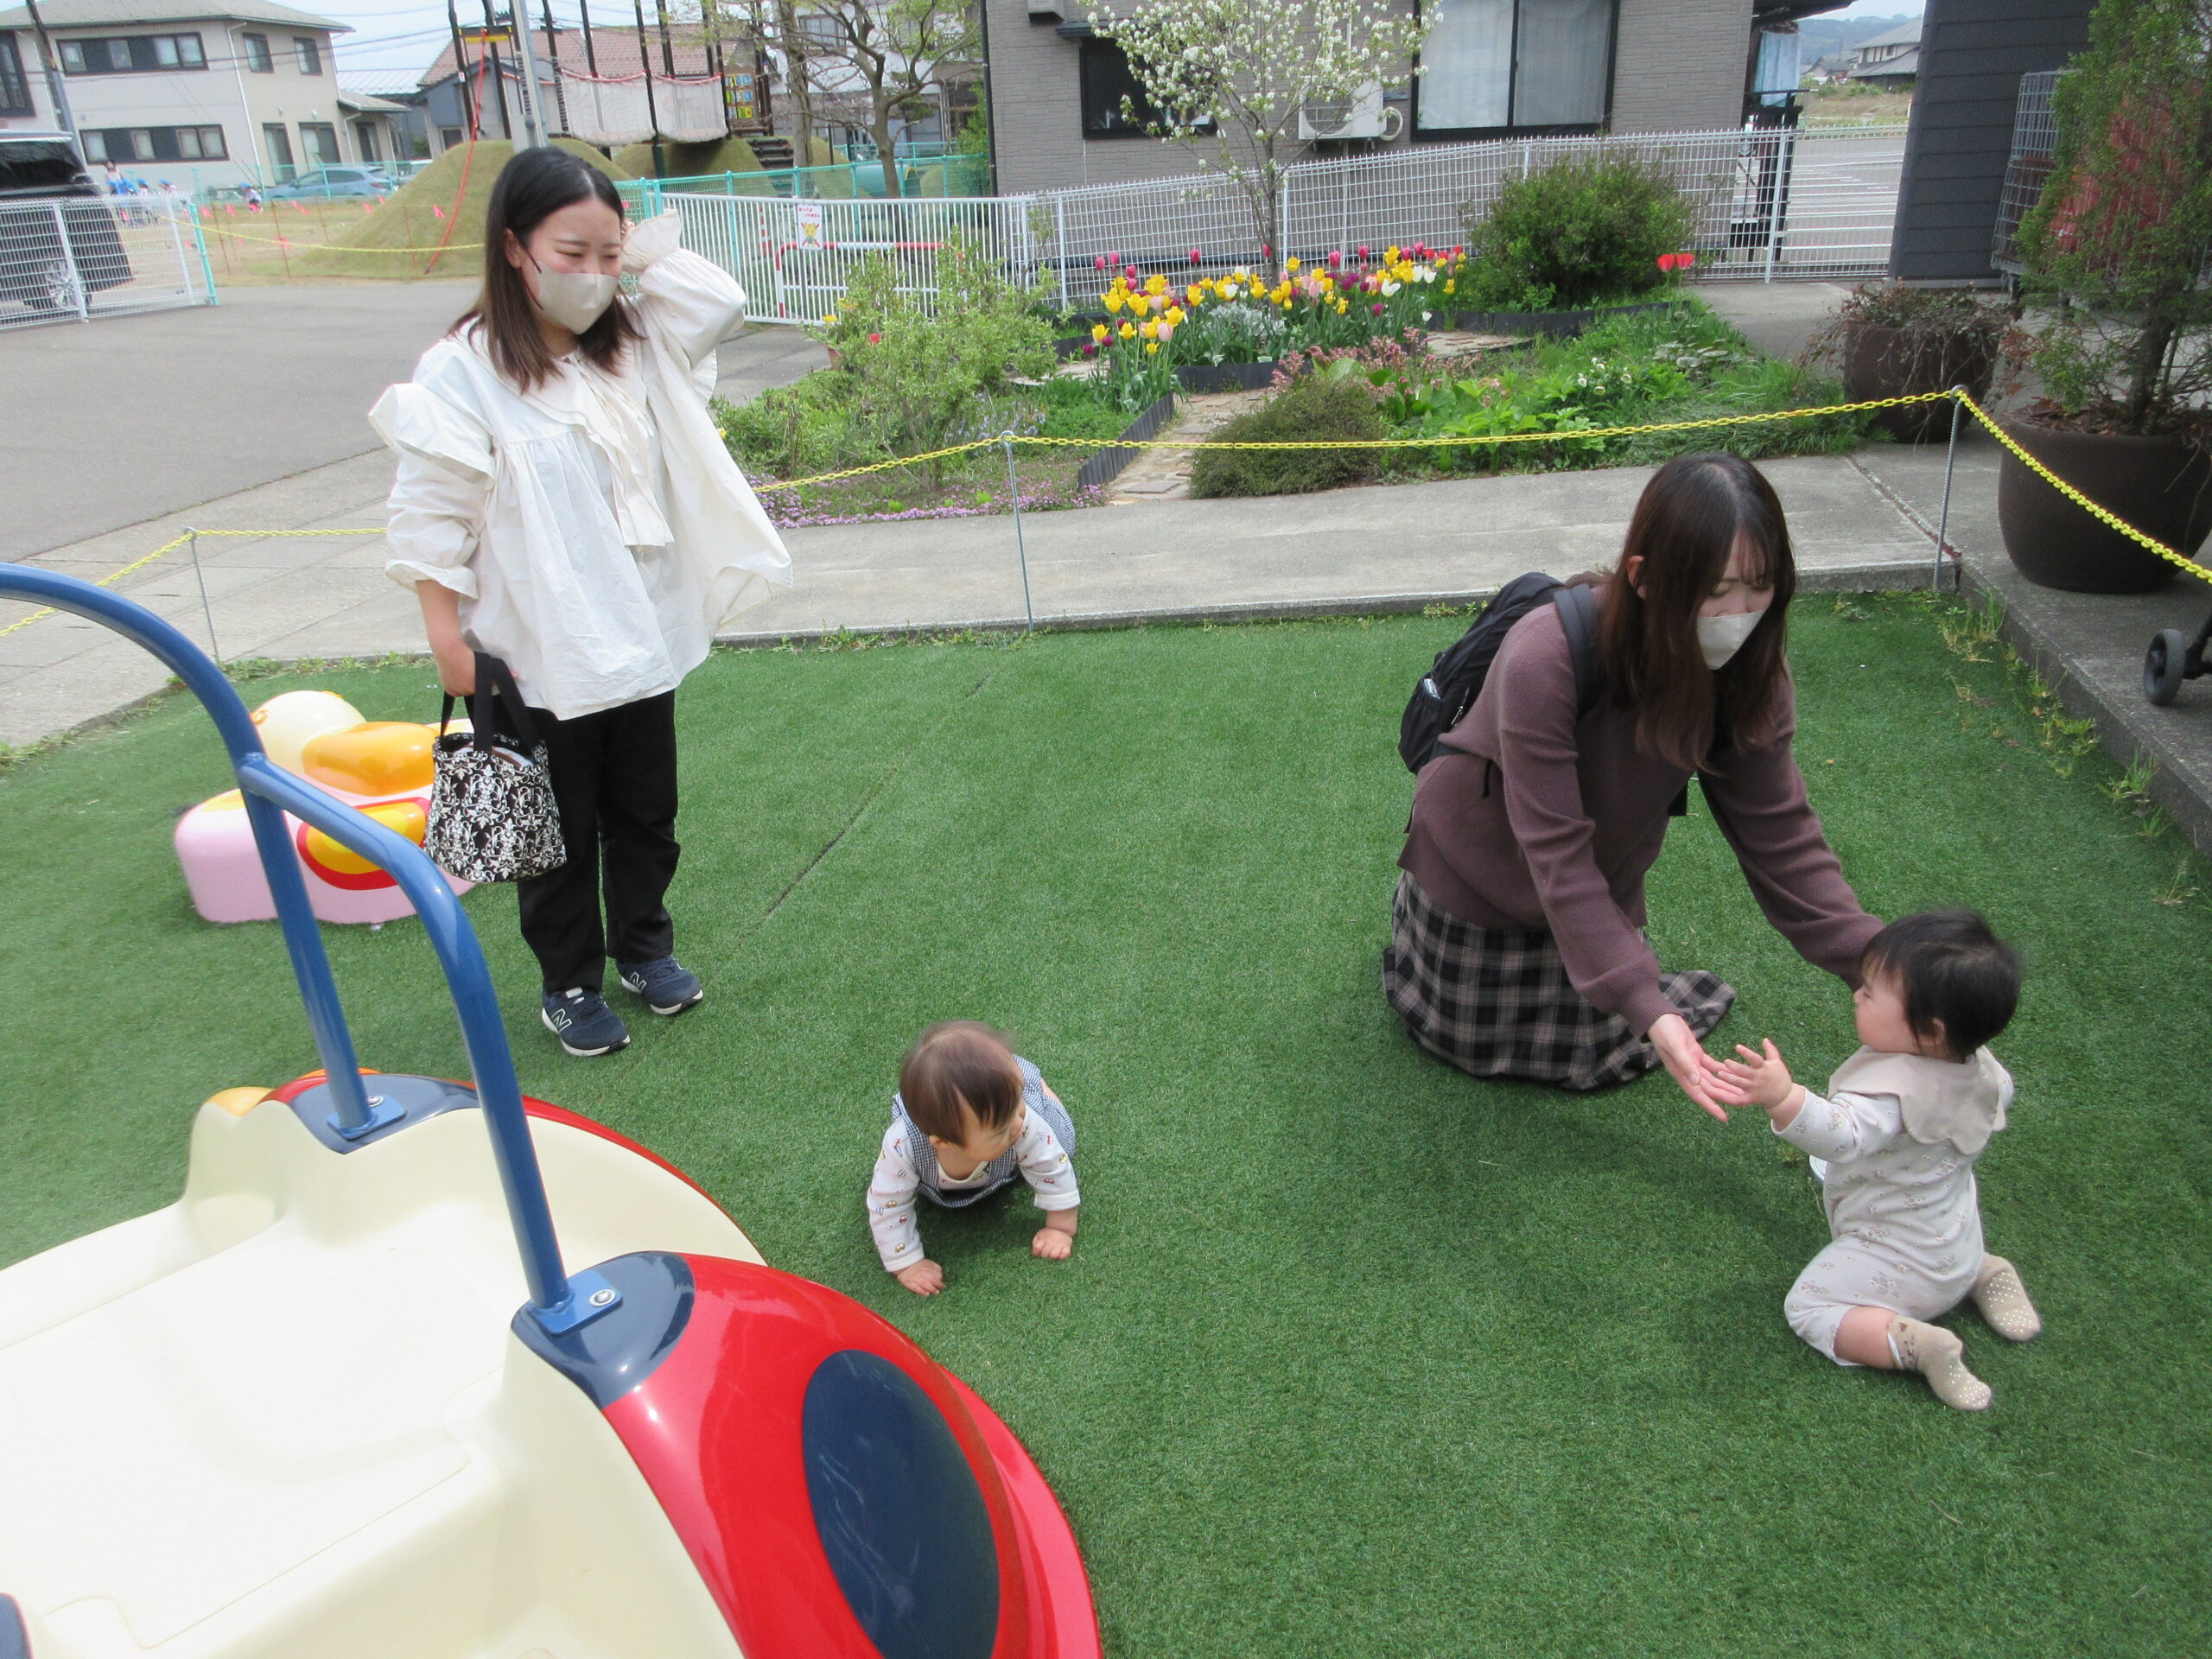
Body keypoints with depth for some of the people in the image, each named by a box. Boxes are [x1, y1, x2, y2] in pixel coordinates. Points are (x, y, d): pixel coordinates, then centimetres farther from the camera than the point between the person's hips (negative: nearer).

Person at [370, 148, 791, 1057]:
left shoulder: (635, 343, 4)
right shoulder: (463, 372, -14)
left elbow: (720, 299, -1)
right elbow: (430, 519, -13)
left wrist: (639, 252, -6)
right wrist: (449, 639, -14)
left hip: (644, 641, 5)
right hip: (541, 660, -5)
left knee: (647, 812, 19)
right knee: (562, 831, 11)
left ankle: (645, 946, 39)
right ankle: (569, 984, 28)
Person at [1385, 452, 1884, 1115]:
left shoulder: (1748, 670, -23)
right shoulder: (1544, 662, -41)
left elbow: (1779, 834, -18)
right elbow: (1557, 858, -38)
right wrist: (1648, 1009, -43)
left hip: (1603, 881, 4)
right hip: (1481, 874, -4)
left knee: (1592, 1048, 21)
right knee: (1470, 1035, 20)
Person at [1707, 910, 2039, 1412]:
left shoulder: (1891, 1088, -38)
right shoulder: (1979, 1065, -9)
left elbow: (1842, 1136, -55)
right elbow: (2001, 1095, 15)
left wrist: (1784, 1098, -72)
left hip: (1906, 1267, -9)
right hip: (1961, 1243, 9)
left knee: (1808, 1309, -6)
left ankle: (1917, 1344, -19)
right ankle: (1984, 1273, 16)